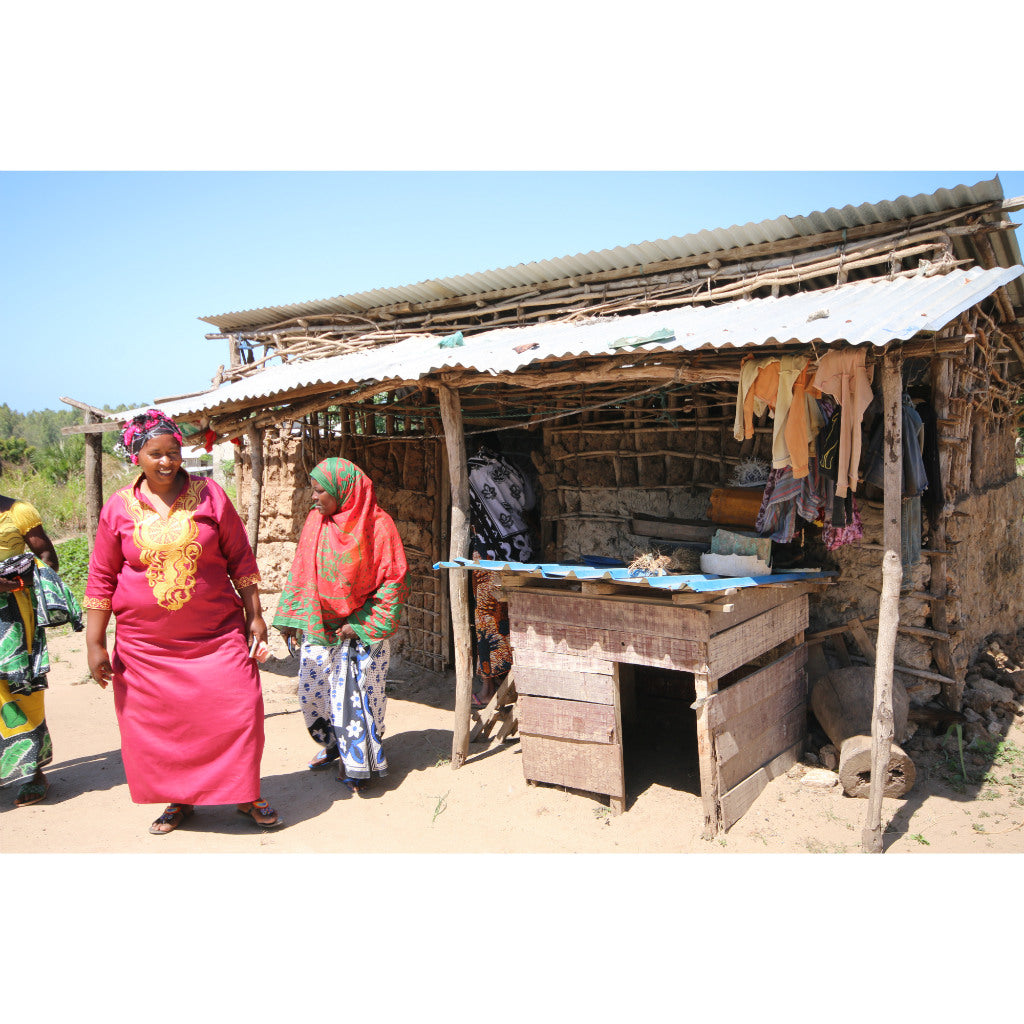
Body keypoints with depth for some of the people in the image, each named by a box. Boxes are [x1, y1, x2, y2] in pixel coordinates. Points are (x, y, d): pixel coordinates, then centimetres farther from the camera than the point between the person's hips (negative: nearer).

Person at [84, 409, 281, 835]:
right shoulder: (119, 507, 1)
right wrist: (95, 644, 2)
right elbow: (101, 580, 5)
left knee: (237, 711, -4)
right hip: (145, 643, 1)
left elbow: (240, 559, 4)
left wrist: (254, 616, 1)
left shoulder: (210, 495, -1)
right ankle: (179, 799, 29)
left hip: (217, 633, -1)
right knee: (158, 722, 8)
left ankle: (244, 794, 17)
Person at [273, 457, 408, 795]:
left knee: (357, 693, -1)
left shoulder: (377, 525, -13)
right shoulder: (316, 521, 2)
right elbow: (301, 571, 10)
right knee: (312, 690, 10)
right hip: (319, 626, 5)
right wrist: (289, 616, 6)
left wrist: (362, 625, -14)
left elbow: (393, 581, -12)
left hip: (361, 627, -5)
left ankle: (357, 763, 19)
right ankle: (334, 745, 34)